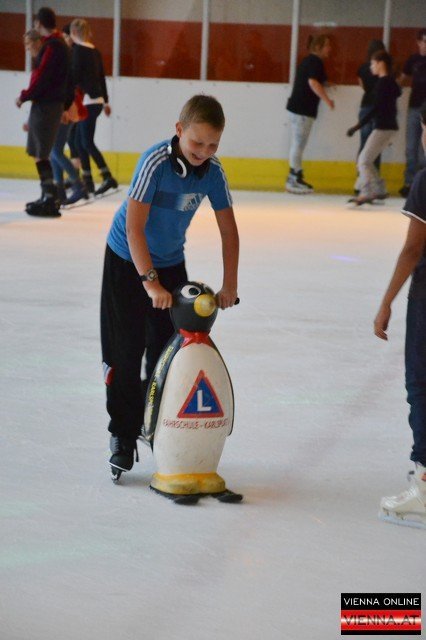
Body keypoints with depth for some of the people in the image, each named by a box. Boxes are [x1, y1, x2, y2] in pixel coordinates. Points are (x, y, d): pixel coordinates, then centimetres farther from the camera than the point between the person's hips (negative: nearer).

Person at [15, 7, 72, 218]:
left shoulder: (51, 46, -15)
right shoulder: (58, 44, 15)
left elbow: (41, 78, -19)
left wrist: (24, 97, -7)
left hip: (46, 105, -10)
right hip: (49, 104, 10)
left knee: (41, 154, -9)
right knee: (40, 153, 15)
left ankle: (51, 201, -9)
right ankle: (48, 196, 21)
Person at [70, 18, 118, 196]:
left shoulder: (78, 49, -9)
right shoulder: (95, 51, 13)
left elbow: (75, 76, -15)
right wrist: (105, 101, 25)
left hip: (88, 100, -8)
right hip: (97, 99, 8)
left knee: (87, 142, -8)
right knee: (81, 140, 12)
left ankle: (108, 177, -16)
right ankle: (87, 180, 13)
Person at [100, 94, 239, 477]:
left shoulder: (213, 171, -11)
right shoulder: (156, 162, -27)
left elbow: (229, 230, -1)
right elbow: (134, 227, -29)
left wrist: (229, 286, -4)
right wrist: (150, 282, -33)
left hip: (172, 263, 5)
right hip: (128, 261, -5)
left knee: (168, 350, 7)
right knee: (126, 353, -4)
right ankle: (124, 435, 7)